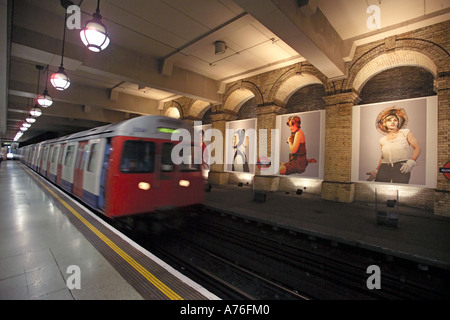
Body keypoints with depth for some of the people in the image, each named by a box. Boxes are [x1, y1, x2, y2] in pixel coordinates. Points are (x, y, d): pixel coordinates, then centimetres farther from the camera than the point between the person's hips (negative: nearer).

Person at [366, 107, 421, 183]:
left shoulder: (406, 132, 10)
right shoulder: (382, 140, 17)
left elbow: (417, 148, 5)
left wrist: (411, 162, -11)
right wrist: (376, 171, 14)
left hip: (401, 167, -2)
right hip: (384, 167, 2)